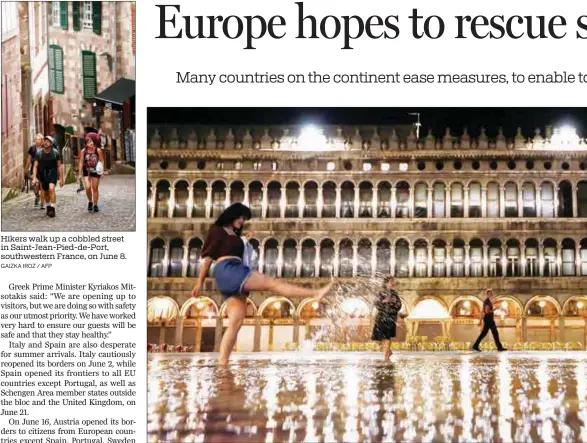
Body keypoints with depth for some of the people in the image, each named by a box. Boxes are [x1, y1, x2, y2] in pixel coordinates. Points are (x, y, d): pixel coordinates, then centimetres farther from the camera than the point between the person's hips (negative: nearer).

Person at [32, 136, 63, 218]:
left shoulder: (55, 153, -10)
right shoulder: (39, 153, -8)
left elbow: (59, 166, -4)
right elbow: (35, 166, -6)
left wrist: (61, 178, -4)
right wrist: (34, 178, -16)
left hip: (52, 172, -3)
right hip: (43, 174, 3)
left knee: (51, 189, -24)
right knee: (45, 192, 13)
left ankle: (52, 208, -21)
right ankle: (48, 207, 37)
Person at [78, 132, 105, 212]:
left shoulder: (98, 151, -5)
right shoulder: (84, 151, -3)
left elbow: (101, 161, 1)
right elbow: (81, 162, 1)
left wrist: (101, 171, -8)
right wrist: (80, 173, 0)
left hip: (95, 171, 0)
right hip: (86, 171, 0)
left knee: (95, 188, 6)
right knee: (88, 187, -13)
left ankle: (95, 205, 17)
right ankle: (90, 202, 11)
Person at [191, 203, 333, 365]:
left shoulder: (235, 235, 29)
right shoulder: (217, 231, 7)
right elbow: (208, 257, 3)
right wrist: (200, 282, 1)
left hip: (236, 272, 8)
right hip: (227, 270, -8)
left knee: (236, 322, -3)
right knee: (272, 283, -15)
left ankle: (222, 362, -10)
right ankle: (315, 293, -20)